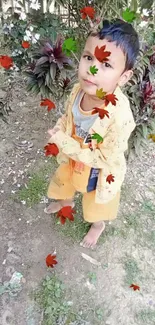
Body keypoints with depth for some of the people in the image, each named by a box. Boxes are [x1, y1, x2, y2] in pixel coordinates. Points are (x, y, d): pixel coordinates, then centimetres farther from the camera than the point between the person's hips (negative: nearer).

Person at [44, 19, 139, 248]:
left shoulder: (119, 115, -40)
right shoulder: (79, 90, -20)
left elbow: (105, 159, -31)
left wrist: (65, 143, -32)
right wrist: (59, 131, -21)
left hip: (100, 171, -5)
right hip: (73, 159, 6)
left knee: (95, 203, 25)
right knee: (64, 181, 34)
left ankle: (98, 225, 62)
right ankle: (66, 201, 72)